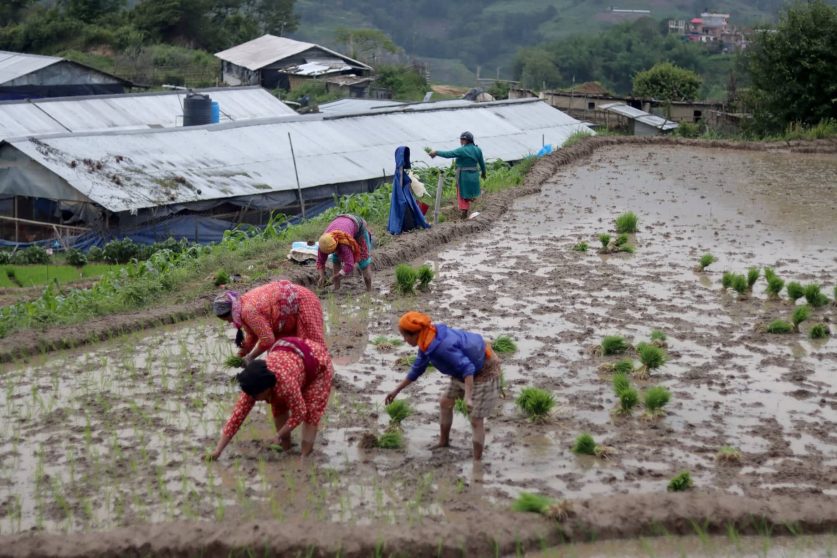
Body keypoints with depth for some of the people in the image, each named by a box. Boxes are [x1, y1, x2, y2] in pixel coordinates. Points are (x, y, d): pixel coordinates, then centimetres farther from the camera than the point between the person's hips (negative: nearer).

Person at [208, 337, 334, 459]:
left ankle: (305, 454, -7)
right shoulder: (253, 385, -24)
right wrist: (218, 450, -23)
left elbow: (299, 413, -30)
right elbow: (237, 415, -21)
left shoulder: (285, 382, -43)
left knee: (310, 409, -13)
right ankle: (286, 449, 11)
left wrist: (279, 435, -19)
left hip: (317, 359, -6)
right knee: (278, 405, 0)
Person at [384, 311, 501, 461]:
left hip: (484, 371, -10)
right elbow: (417, 369, 9)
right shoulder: (427, 342, -6)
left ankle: (477, 462, 2)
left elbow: (467, 367, -40)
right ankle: (444, 442, 38)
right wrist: (396, 390, 15)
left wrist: (468, 396, -49)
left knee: (476, 420, -7)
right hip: (466, 369, 10)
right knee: (445, 403, 19)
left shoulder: (442, 345, -37)